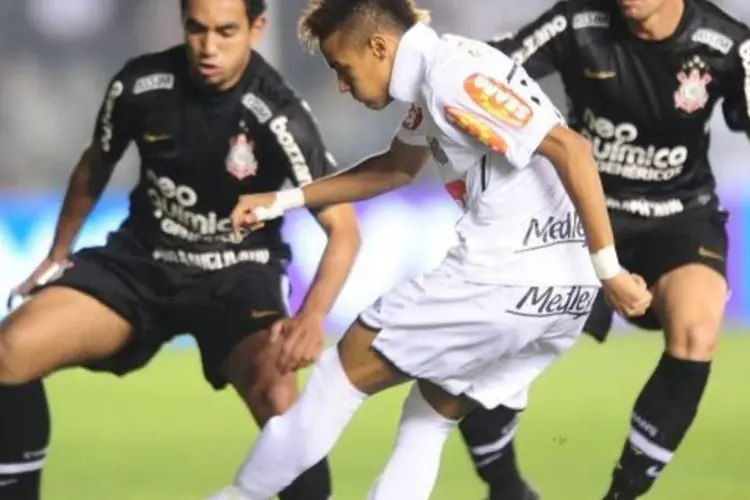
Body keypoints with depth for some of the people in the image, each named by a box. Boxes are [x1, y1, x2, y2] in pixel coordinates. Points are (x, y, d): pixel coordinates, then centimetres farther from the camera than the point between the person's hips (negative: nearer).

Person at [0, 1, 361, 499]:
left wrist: (312, 316, -39)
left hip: (236, 274, -3)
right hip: (143, 260, 3)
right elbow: (95, 167, 10)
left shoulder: (279, 115, -22)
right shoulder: (139, 84, -12)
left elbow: (342, 228, -22)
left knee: (277, 397, -32)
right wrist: (58, 255, 19)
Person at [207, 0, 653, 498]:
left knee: (352, 364, 7)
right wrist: (284, 201, 32)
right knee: (431, 419, 20)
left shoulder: (454, 76, -15)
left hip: (504, 278, -9)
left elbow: (571, 149, -23)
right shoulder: (434, 76, 15)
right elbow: (399, 167, 34)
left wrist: (608, 269, -22)